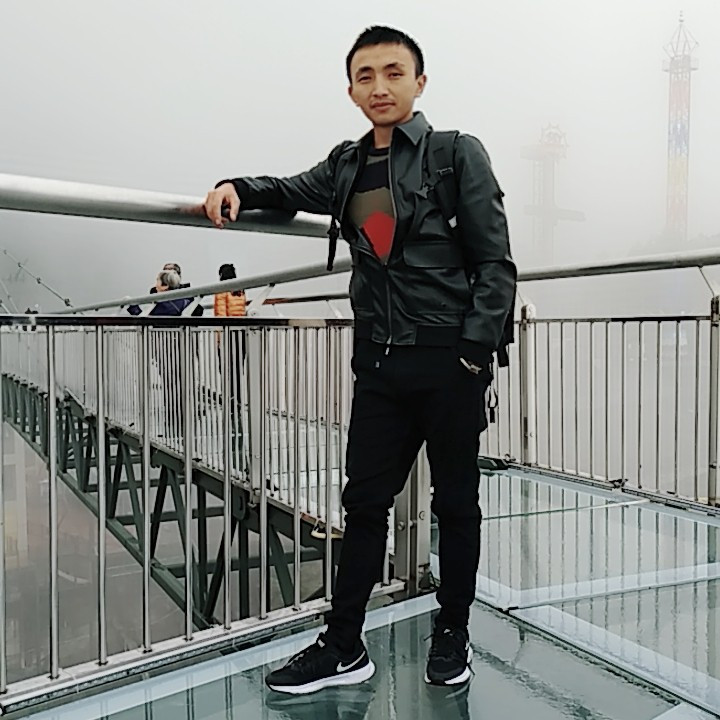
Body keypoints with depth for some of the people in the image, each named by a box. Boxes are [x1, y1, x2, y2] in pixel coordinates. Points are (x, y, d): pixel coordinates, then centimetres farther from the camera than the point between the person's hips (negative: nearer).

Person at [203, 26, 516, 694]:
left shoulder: (457, 154, -1)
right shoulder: (347, 166, 12)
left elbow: (494, 262, -5)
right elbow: (291, 191, 26)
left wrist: (476, 350, -15)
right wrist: (239, 188, 4)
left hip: (450, 363, -4)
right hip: (380, 364, 5)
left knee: (455, 502, 9)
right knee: (364, 501, 8)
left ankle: (452, 635, 27)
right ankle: (342, 647, 19)